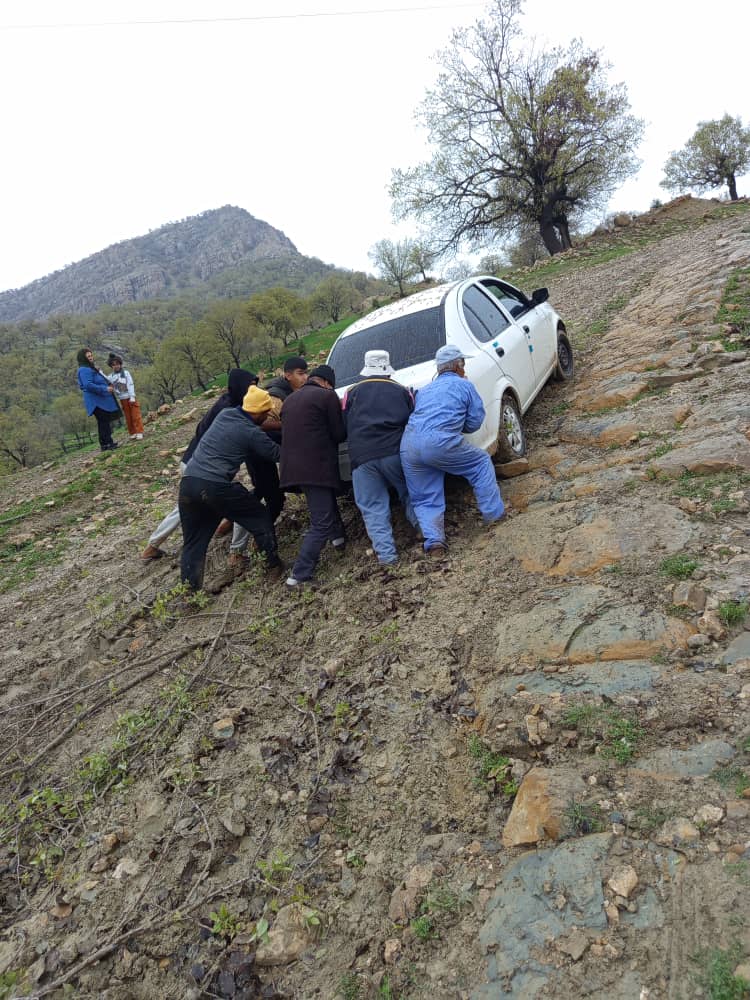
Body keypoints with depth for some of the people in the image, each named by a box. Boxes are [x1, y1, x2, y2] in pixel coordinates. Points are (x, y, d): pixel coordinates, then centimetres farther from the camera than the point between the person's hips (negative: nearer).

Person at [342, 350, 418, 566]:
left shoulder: (352, 392, 10)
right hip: (395, 452, 1)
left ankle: (386, 553, 0)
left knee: (373, 507, 5)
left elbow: (344, 426, 13)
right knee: (411, 494, 19)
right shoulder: (401, 391, 13)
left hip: (362, 457, -1)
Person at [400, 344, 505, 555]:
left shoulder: (424, 391, 30)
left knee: (425, 499, 14)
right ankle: (493, 513, 19)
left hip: (408, 446, 5)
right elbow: (475, 422, 15)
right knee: (481, 462, 19)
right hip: (439, 442, -5)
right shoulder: (464, 385, 14)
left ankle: (434, 541, -3)